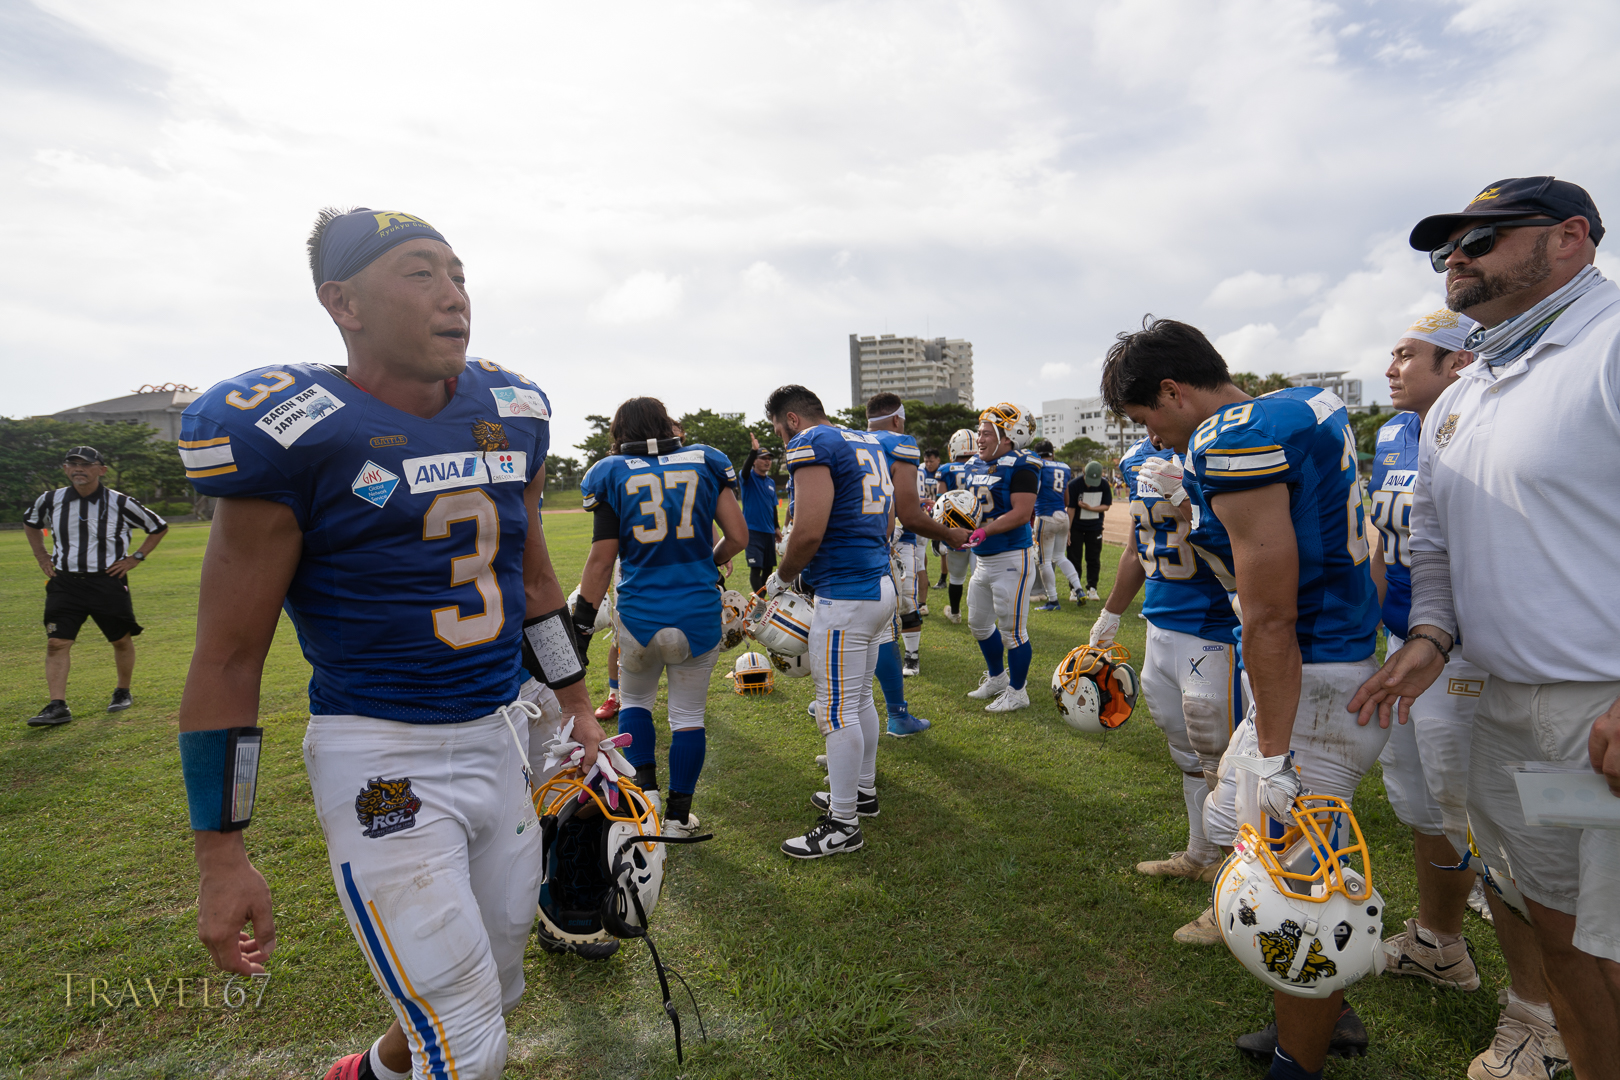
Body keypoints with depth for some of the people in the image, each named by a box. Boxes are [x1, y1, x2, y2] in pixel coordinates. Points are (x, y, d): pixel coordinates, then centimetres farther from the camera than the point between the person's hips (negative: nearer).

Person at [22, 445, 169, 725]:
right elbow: (30, 523, 25)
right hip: (65, 583, 2)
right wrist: (41, 556, 14)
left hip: (108, 582, -2)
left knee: (121, 640, 7)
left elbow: (159, 527, 6)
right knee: (56, 642, -7)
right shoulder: (50, 501, 2)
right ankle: (57, 705, -5)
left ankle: (123, 692, 27)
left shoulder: (120, 503, -7)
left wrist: (136, 558, 0)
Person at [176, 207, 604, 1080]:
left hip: (498, 736, 6)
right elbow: (228, 656, -9)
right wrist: (220, 852, -7)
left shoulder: (512, 413, 3)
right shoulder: (290, 434, -14)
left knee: (497, 986, 22)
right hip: (381, 755, -6)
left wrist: (577, 705, 17)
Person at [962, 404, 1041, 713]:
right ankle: (996, 678, 39)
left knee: (1013, 629, 0)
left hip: (1012, 558, -9)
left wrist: (983, 532, -31)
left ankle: (1017, 692, 17)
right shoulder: (976, 466, 11)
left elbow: (1021, 513, -23)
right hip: (983, 559, 9)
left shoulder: (1020, 466, -15)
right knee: (979, 622, 19)